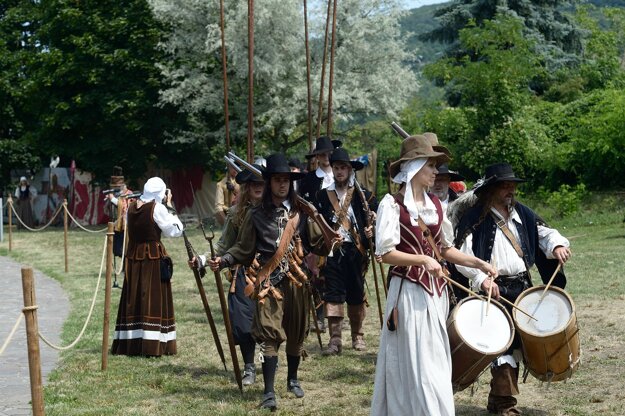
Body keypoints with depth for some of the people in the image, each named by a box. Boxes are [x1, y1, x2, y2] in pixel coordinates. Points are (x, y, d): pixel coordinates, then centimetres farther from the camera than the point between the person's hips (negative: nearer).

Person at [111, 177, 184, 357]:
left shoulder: (131, 208, 6)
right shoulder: (157, 208, -11)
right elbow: (175, 230, -5)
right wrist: (169, 206, 1)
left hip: (133, 256, 6)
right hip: (153, 257, -6)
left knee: (133, 298, 11)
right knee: (154, 299, -2)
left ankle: (129, 343, 16)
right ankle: (152, 345, -4)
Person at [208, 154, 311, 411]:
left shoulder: (300, 212, 6)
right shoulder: (256, 215, 1)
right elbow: (243, 249, 2)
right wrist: (222, 261, -12)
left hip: (297, 279, 2)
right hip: (269, 281, -2)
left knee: (295, 332, 13)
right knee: (269, 333, -10)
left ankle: (293, 379, 34)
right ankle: (269, 391, -9)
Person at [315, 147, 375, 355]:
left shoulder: (363, 195, 5)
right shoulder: (323, 195, 8)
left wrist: (371, 232, -12)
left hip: (355, 251, 0)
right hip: (332, 252, 0)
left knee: (356, 295, 9)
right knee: (332, 295, -4)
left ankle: (357, 336, 22)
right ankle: (335, 339, -2)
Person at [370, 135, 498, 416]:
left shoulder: (435, 204, 11)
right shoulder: (392, 204, -9)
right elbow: (385, 253, -15)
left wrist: (478, 264, 6)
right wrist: (423, 259, -25)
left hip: (436, 290, 7)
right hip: (409, 291, -7)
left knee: (436, 362, 10)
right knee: (415, 364, -5)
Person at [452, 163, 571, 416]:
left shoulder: (522, 213, 12)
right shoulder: (474, 218, -7)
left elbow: (544, 232, 13)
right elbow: (462, 255, -12)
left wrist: (557, 245, -9)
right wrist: (482, 278, -22)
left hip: (523, 288, 7)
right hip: (496, 290, -7)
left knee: (516, 344, 13)